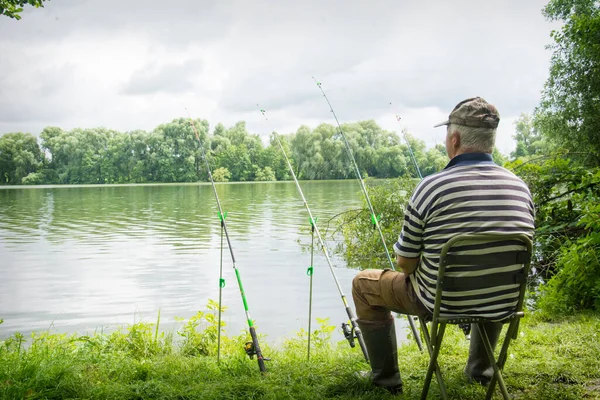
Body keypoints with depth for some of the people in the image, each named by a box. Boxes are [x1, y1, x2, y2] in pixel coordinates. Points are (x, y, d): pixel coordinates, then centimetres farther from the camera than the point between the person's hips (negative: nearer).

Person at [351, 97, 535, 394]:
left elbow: (405, 263, -11)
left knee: (363, 283, 19)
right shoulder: (521, 188, -6)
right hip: (502, 308, 5)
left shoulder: (431, 188, -20)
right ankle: (481, 369, 44)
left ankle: (386, 377, 25)